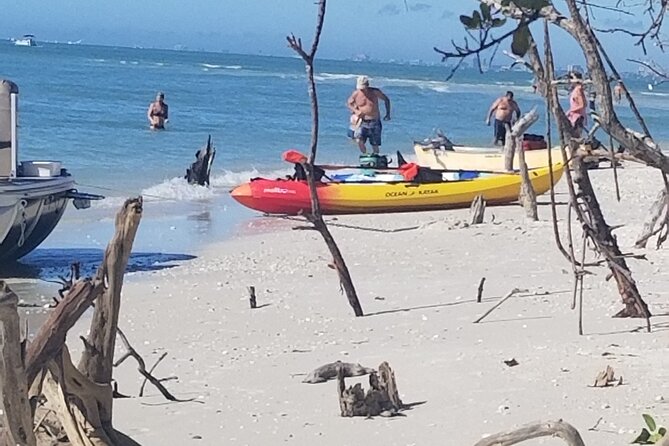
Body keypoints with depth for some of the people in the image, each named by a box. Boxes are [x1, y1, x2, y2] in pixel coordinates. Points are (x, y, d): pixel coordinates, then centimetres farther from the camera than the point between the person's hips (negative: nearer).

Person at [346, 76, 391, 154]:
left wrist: (388, 114, 1)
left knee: (375, 145, 2)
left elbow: (386, 100, 9)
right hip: (362, 122, 0)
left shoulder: (375, 92, -5)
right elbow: (348, 103, 12)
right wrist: (355, 111, -7)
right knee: (359, 141, -20)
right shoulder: (356, 94, -3)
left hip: (374, 122, 0)